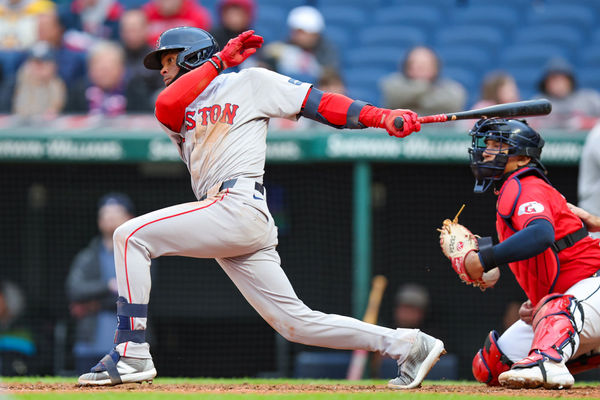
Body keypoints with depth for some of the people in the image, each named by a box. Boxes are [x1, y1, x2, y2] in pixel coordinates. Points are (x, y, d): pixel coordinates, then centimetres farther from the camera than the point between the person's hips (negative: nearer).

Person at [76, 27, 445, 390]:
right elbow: (165, 105, 3)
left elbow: (318, 102, 3)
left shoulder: (249, 82, 10)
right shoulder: (179, 111, 27)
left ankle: (132, 354, -19)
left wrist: (383, 117, -8)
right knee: (295, 323, 1)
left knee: (131, 236, -14)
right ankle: (406, 345, 5)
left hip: (239, 206, -7)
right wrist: (219, 60, 5)